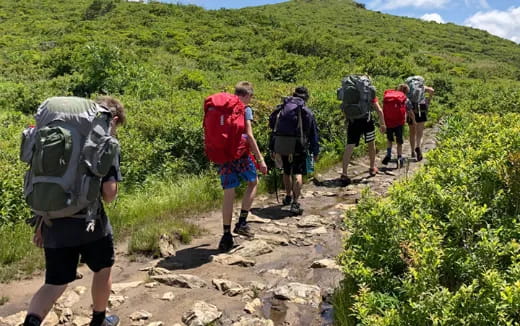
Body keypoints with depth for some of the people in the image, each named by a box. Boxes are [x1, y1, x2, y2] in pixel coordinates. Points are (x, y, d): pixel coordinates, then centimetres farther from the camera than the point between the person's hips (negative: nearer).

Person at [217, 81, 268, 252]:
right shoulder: (245, 109, -3)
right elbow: (249, 135, -11)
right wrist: (260, 159, -10)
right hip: (240, 152, -4)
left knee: (228, 193, 8)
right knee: (253, 182, 20)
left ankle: (227, 234, 9)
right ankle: (242, 222, 14)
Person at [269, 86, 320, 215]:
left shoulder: (281, 109, 7)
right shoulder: (307, 112, -1)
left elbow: (273, 129, 11)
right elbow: (314, 134, 3)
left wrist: (272, 149, 18)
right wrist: (315, 152, 13)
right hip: (299, 148, -3)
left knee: (287, 172, 22)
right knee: (298, 174, -3)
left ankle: (288, 196, 40)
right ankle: (295, 203, -13)